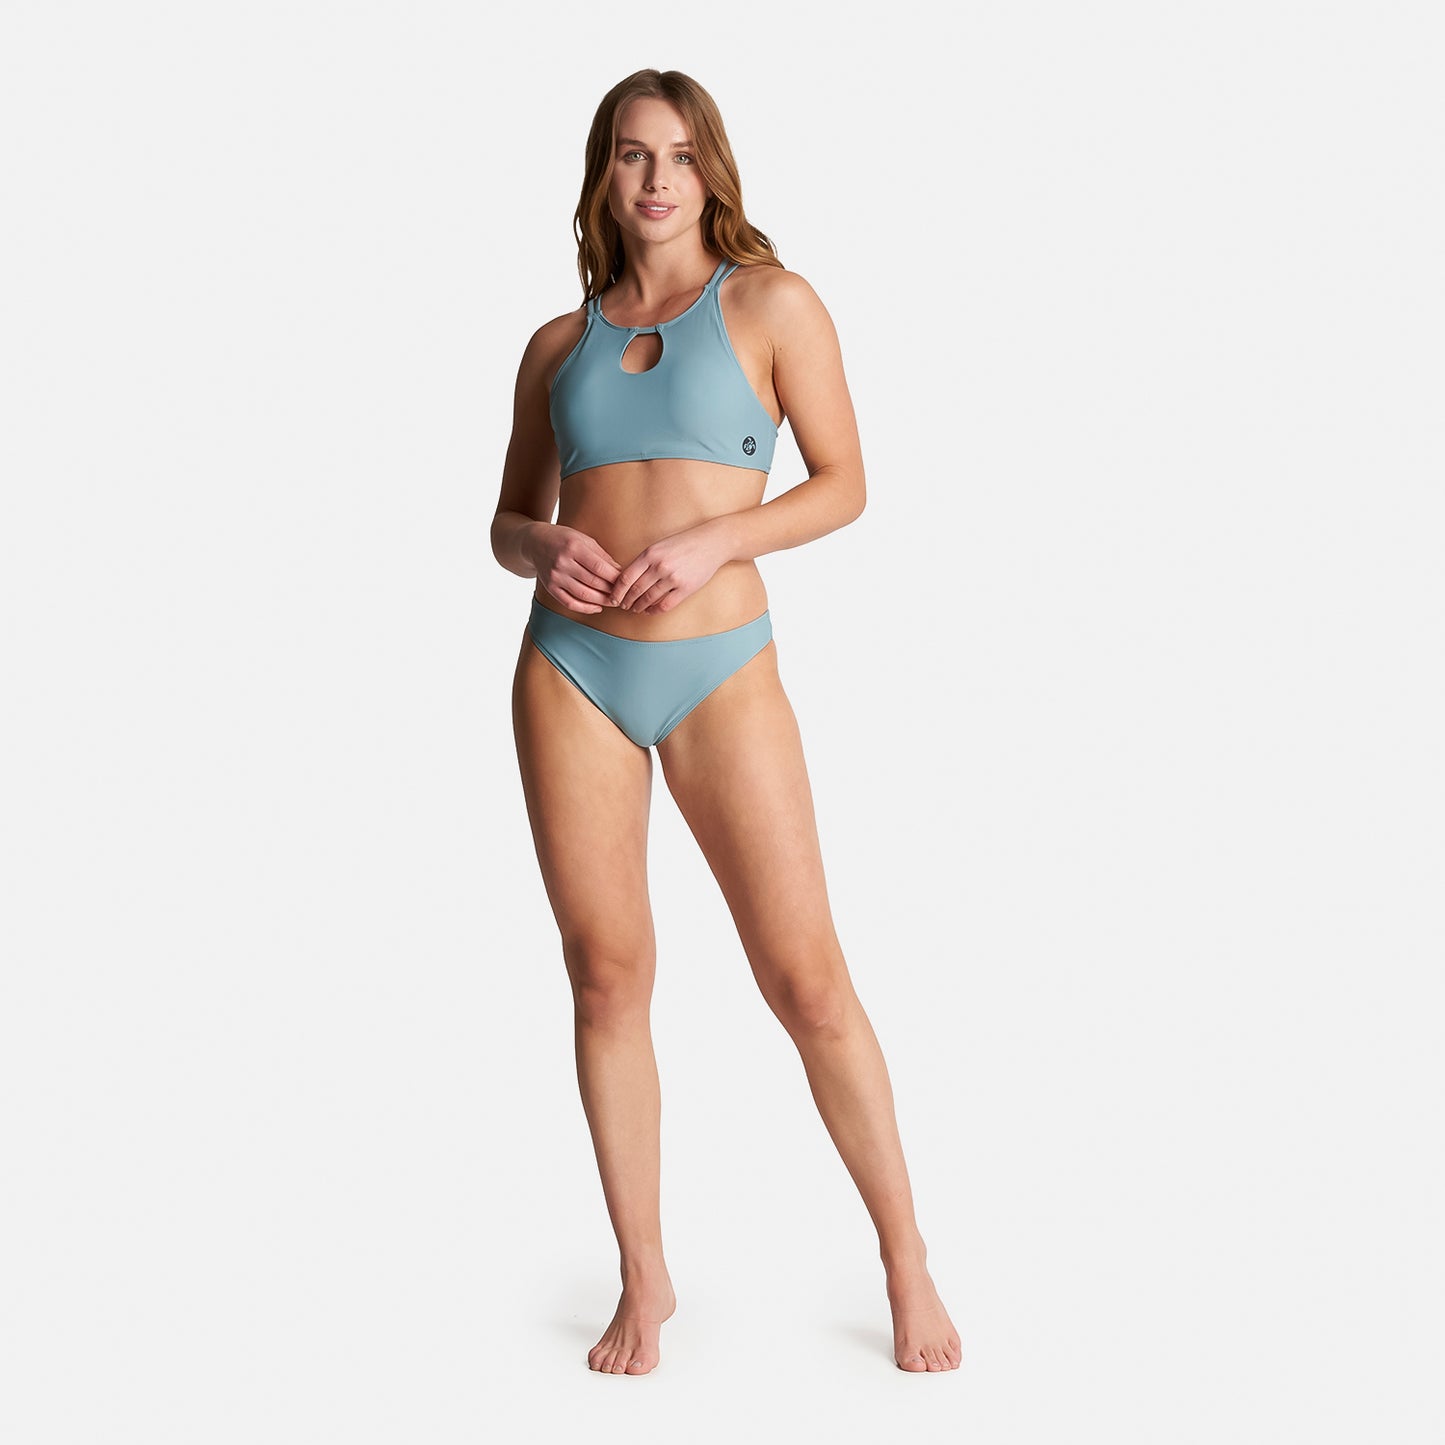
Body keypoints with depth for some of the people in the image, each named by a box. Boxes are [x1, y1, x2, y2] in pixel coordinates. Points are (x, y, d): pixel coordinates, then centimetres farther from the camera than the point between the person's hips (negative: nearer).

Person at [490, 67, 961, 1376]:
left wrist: (714, 538, -15)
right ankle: (645, 1279, 18)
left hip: (720, 675, -3)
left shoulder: (772, 305, 2)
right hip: (573, 669, 3)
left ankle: (907, 1263, 13)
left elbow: (845, 484, 0)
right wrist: (545, 549, -8)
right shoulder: (559, 345, 12)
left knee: (808, 979, -4)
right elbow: (511, 523, 16)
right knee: (608, 975, 5)